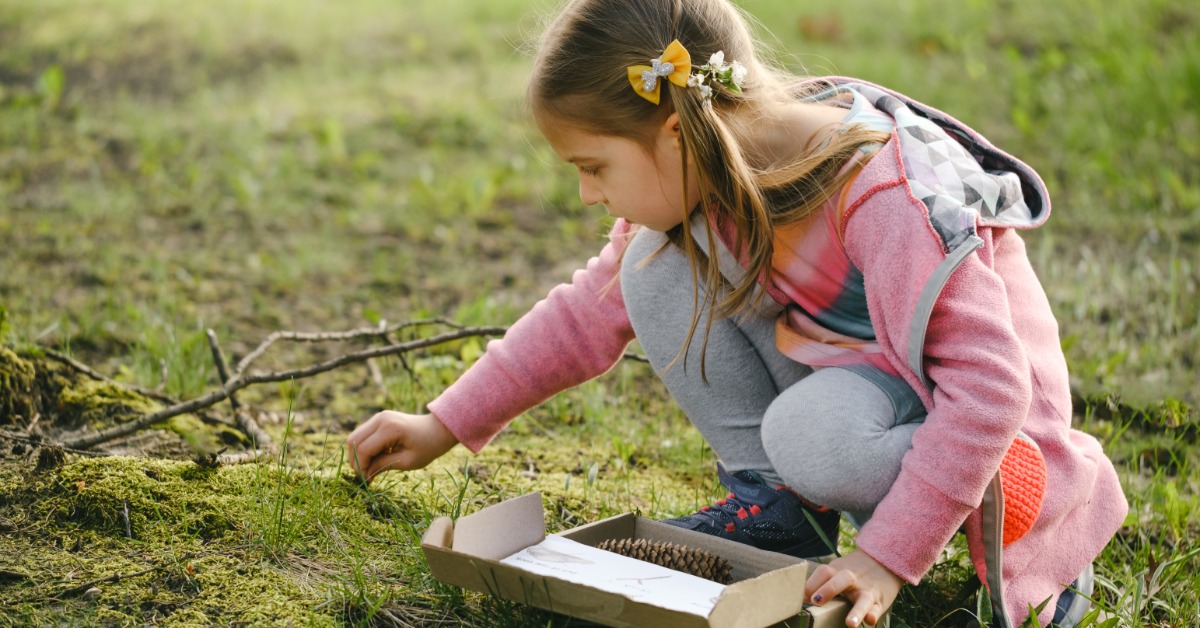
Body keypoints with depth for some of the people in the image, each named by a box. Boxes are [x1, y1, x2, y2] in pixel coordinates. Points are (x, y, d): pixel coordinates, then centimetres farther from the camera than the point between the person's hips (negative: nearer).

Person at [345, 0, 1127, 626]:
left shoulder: (884, 196, -32)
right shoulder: (705, 180, -9)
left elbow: (988, 388, -34)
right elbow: (592, 309, 4)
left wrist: (887, 557, -35)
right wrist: (444, 427, 2)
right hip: (837, 364, 6)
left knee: (814, 434, -39)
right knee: (657, 265, -11)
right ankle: (775, 500, -2)